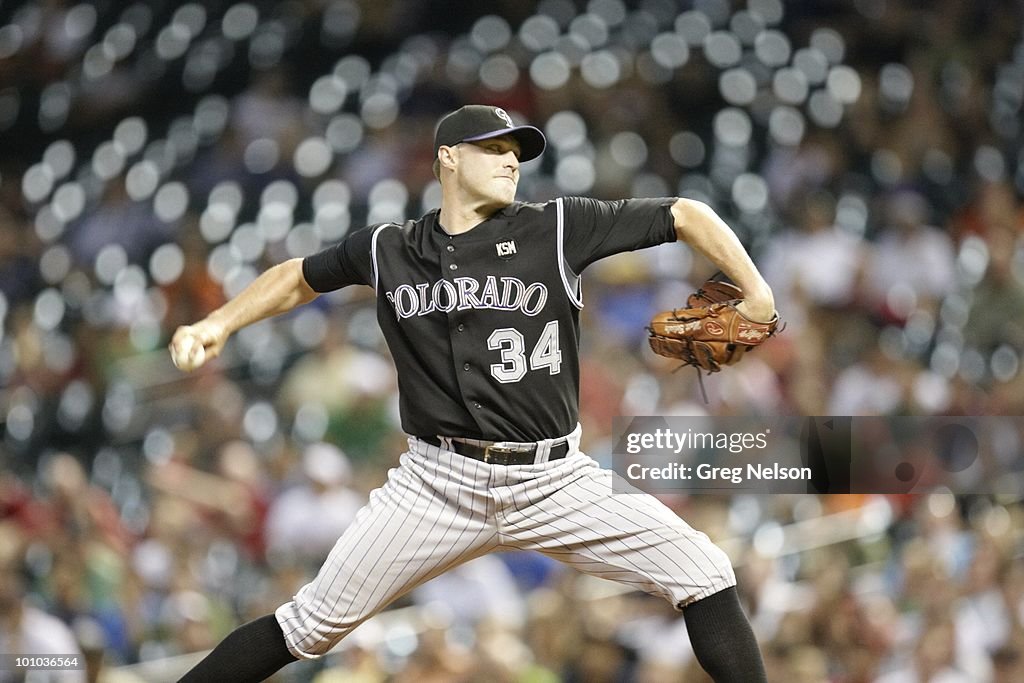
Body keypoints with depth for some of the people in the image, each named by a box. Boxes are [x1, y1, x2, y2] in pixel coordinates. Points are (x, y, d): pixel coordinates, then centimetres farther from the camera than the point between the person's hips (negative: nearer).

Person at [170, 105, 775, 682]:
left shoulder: (560, 228, -1)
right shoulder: (386, 250, 5)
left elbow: (686, 215, 3)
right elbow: (299, 278, 23)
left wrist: (758, 298, -4)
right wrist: (220, 324, 9)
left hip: (556, 482, 0)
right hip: (437, 484, 0)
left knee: (704, 577, -14)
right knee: (315, 625, -3)